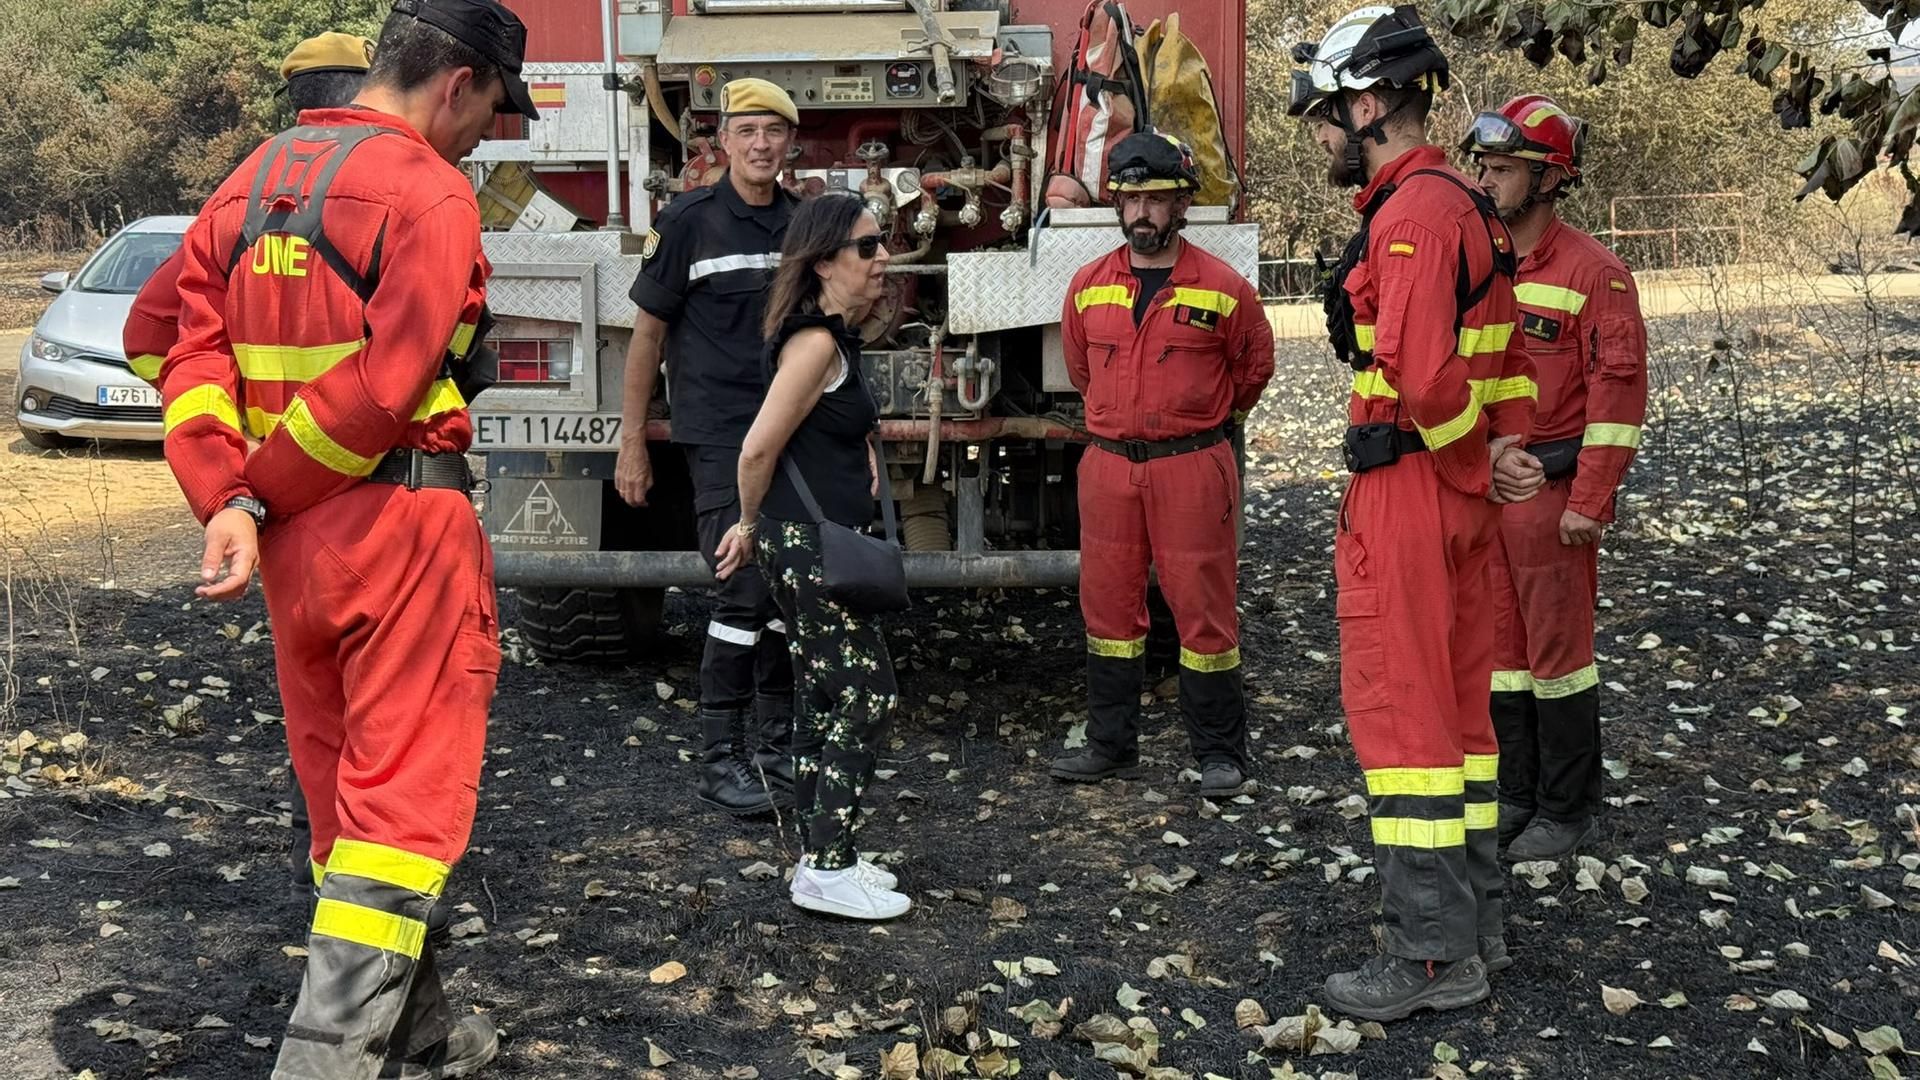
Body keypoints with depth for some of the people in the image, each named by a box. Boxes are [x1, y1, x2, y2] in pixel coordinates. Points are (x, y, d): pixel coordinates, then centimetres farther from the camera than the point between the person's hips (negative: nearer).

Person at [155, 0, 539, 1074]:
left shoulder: (253, 180, 12)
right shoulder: (430, 194, -12)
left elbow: (187, 341, 2)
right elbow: (382, 389, -21)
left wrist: (228, 502, -7)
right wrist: (266, 491, -9)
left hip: (294, 533, 8)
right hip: (403, 522, -8)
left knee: (343, 781, 16)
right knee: (407, 793, -1)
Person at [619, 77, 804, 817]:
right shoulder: (688, 223, -4)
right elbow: (648, 332, -1)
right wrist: (631, 444, -3)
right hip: (720, 440, -5)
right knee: (745, 592, -11)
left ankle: (775, 747, 22)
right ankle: (719, 762, -1)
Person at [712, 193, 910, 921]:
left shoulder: (837, 337, 13)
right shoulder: (815, 343, -18)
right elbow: (758, 450, -18)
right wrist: (750, 526, -1)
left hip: (816, 544, 10)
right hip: (810, 545, -10)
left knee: (826, 699, 15)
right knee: (867, 696, -4)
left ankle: (825, 854, 24)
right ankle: (826, 871, 2)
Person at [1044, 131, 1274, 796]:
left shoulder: (1222, 289, -4)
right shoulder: (1089, 285, 6)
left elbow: (1253, 367, 11)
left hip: (1193, 467, -4)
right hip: (1108, 465, 4)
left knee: (1203, 608, 0)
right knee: (1108, 608, 10)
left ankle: (1219, 753, 11)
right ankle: (1111, 746, 22)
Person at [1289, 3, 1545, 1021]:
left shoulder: (1410, 215, -18)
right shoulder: (1468, 208, 15)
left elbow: (1421, 376, -27)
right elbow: (1506, 351, 19)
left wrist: (1476, 459, -11)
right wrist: (1504, 447, 7)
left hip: (1404, 490, -10)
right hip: (1458, 491, 10)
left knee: (1398, 709, -3)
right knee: (1456, 700, 16)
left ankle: (1434, 955, 4)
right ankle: (1474, 916, 27)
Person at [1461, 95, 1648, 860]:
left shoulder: (1592, 271, -10)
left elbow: (1619, 390, -13)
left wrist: (1590, 501, -17)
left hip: (1549, 489, -7)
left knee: (1557, 648, 2)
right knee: (1496, 644, 12)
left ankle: (1568, 810, 14)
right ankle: (1516, 794, 25)